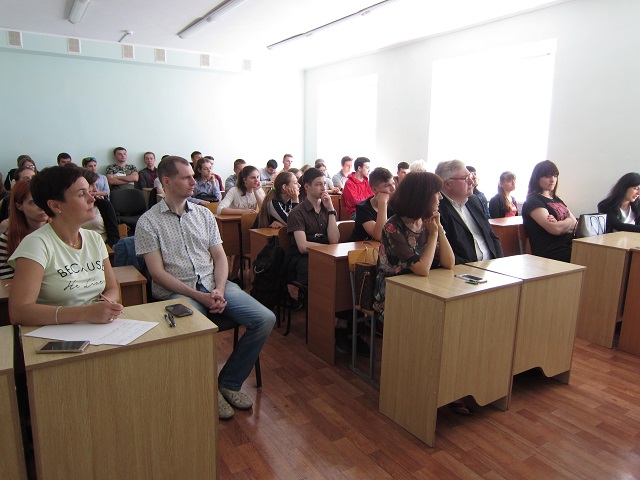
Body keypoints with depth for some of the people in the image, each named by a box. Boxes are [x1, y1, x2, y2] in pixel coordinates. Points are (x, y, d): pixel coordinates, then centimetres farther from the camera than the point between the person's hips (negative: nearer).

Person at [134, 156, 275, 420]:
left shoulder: (204, 214, 15)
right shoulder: (148, 222, 0)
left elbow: (219, 256, 12)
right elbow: (157, 272, -6)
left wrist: (219, 290, -8)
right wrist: (199, 296, -15)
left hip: (213, 285, 5)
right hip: (177, 291, -4)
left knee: (265, 319, -14)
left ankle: (229, 381, 3)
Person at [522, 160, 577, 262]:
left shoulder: (556, 200, 24)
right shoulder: (533, 201, -1)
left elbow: (576, 225, 15)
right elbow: (555, 229, -14)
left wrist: (561, 224, -7)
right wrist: (569, 221, 7)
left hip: (570, 249, 7)